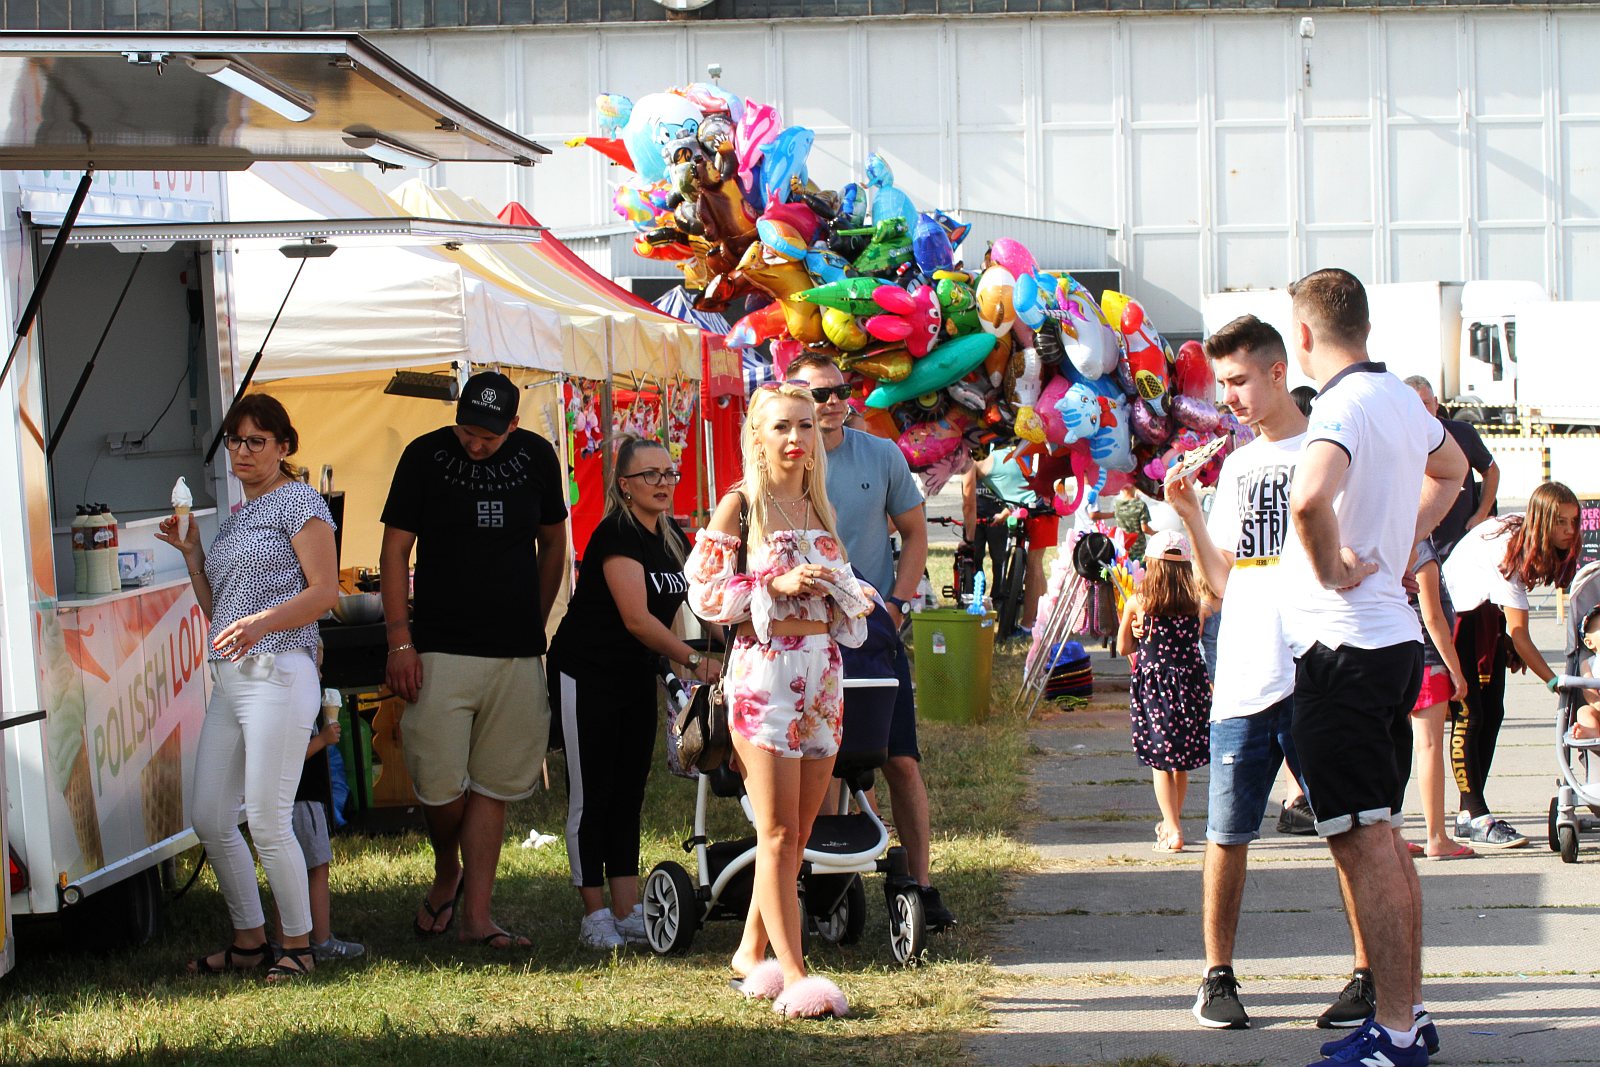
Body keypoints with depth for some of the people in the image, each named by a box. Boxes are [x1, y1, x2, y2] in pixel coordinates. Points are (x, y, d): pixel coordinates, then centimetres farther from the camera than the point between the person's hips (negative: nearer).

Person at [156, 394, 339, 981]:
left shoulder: (299, 501, -3)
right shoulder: (235, 518, 22)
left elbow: (325, 591, -11)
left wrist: (262, 622, -24)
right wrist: (190, 551, 11)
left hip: (278, 674, -9)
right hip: (229, 680, 9)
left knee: (267, 821, -10)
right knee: (209, 819, 7)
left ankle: (298, 944, 3)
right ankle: (249, 938, 18)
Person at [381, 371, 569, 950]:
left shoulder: (536, 457, 6)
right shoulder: (425, 455, -2)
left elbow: (553, 542, 19)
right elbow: (396, 550, 0)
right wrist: (399, 639, -6)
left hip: (517, 653, 3)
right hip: (441, 649, -3)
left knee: (493, 787, 3)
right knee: (441, 786, -8)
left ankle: (476, 917, 8)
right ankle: (446, 874, 21)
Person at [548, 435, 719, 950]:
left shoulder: (673, 539, 7)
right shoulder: (616, 535, -18)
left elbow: (667, 613, 11)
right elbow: (637, 619, -26)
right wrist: (692, 660, -32)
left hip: (637, 676, 8)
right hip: (586, 675, -8)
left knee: (629, 793, 6)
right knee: (592, 795, -3)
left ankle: (629, 913, 7)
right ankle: (596, 915, 1)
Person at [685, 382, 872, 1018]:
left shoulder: (818, 508, 15)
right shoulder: (739, 506, -3)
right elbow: (705, 593, -8)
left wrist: (849, 597, 5)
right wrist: (777, 584, -17)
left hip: (823, 672, 7)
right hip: (764, 671, -7)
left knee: (796, 832, 9)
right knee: (778, 833, -7)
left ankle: (753, 953, 22)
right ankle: (794, 977, -8)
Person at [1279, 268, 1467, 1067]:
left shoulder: (1344, 407, -18)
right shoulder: (1401, 399, 11)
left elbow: (1309, 496, -39)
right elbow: (1451, 468, 34)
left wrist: (1331, 570, -21)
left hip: (1341, 649, -10)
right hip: (1394, 638, 10)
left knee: (1364, 845, -6)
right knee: (1382, 840, 16)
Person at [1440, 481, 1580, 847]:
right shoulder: (1508, 549, -32)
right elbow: (1520, 636, -32)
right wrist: (1556, 683, -34)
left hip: (1487, 615, 9)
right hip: (1456, 613, -9)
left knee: (1492, 713, 3)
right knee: (1469, 716, -13)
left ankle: (1468, 814, 8)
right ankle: (1476, 818, -14)